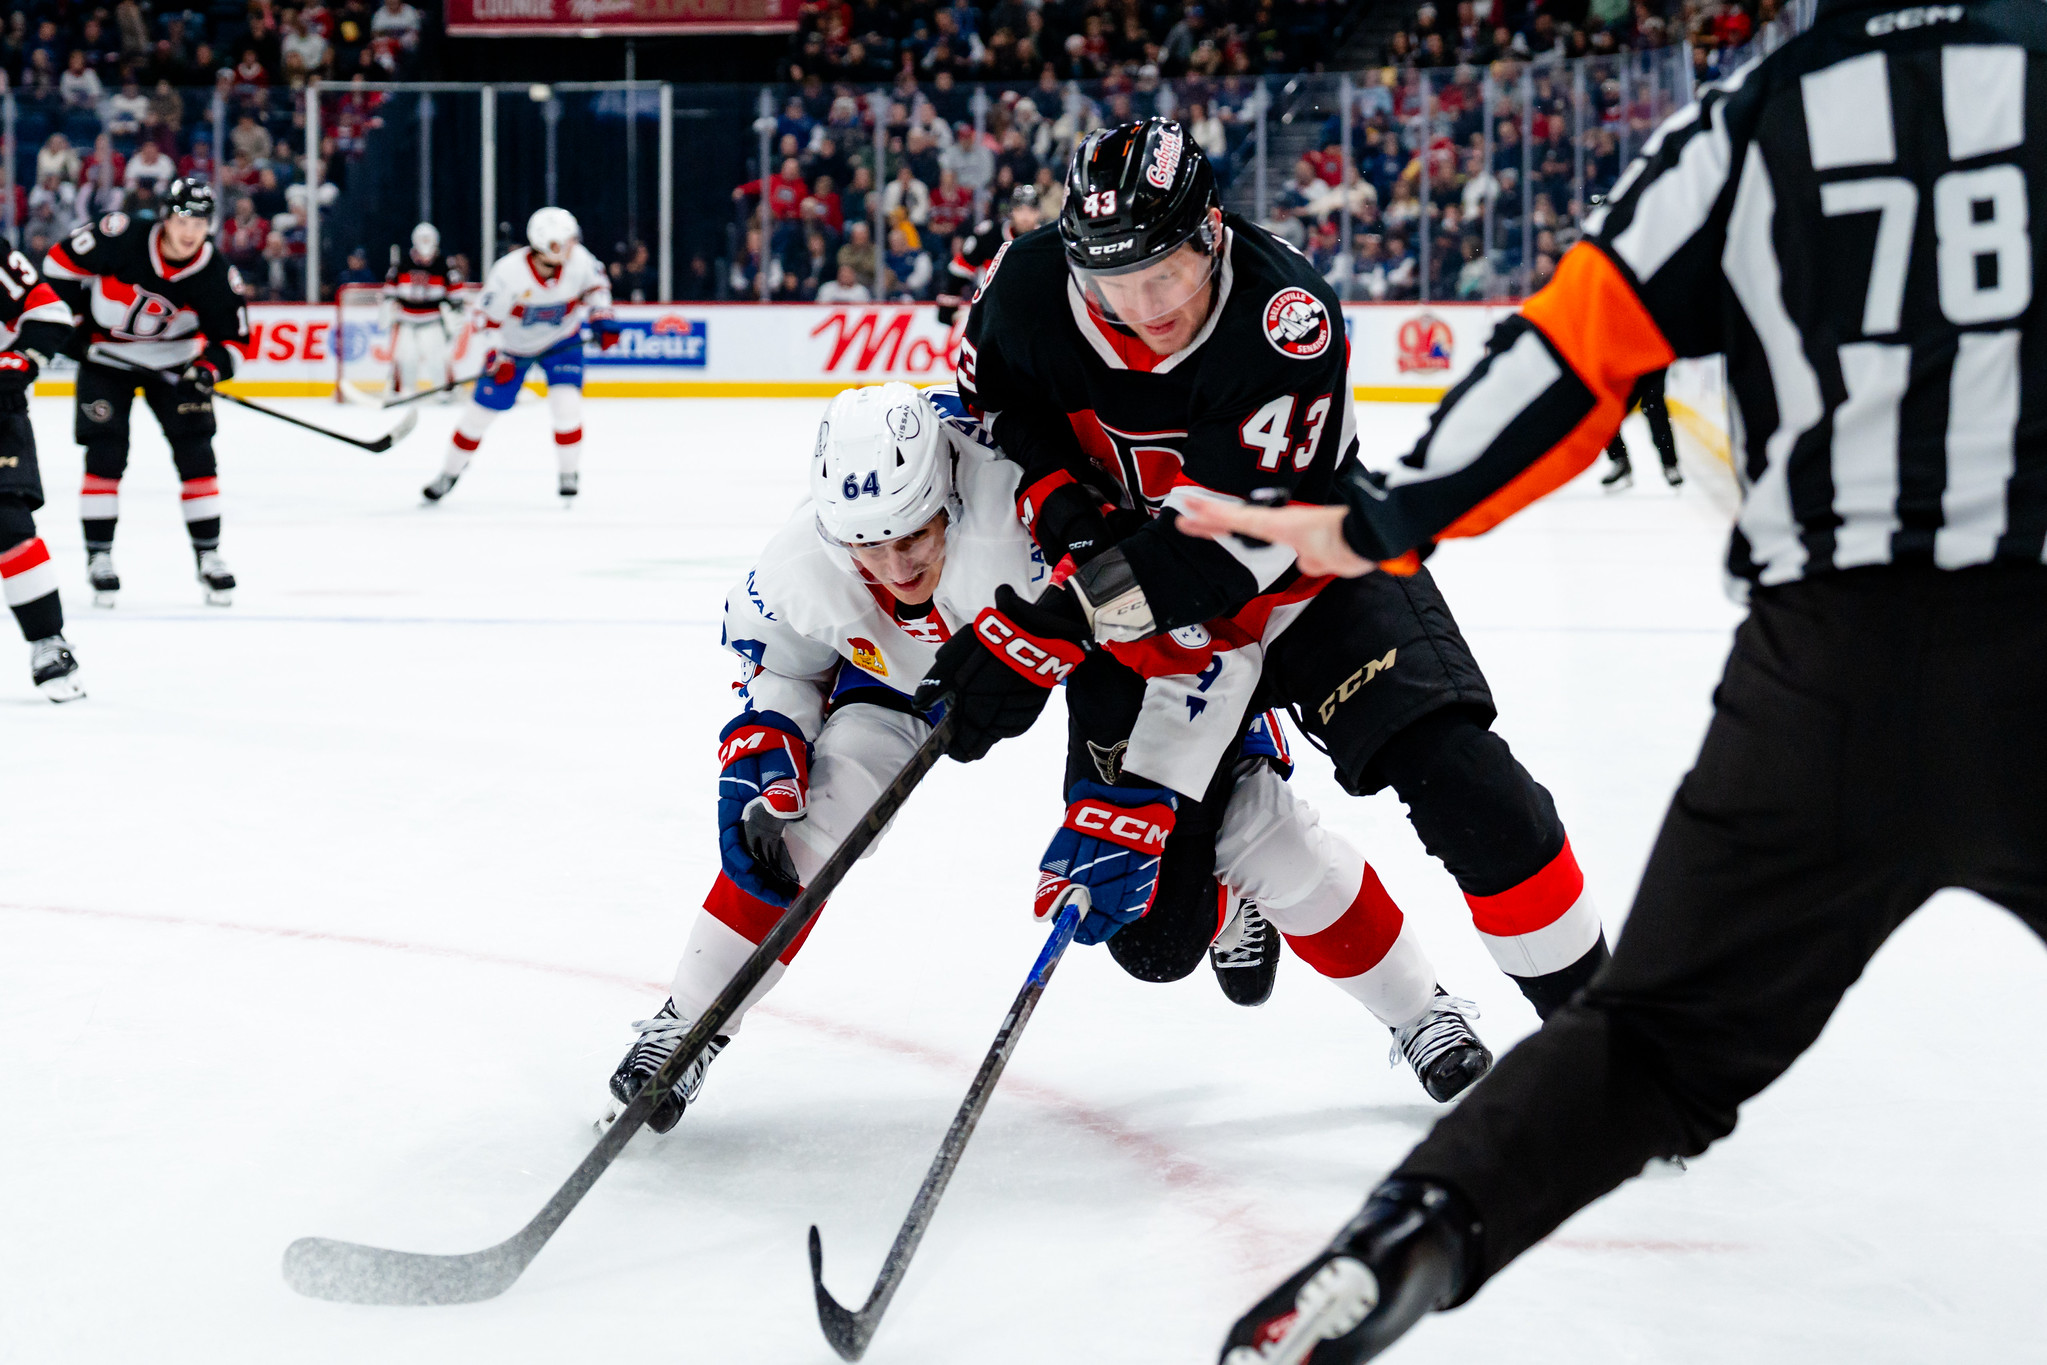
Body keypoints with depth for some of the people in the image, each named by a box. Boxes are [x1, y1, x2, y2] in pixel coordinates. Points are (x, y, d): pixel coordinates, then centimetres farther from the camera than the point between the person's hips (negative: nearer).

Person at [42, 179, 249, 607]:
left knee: (196, 455, -4)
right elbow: (60, 261, -11)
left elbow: (232, 336, -9)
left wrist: (210, 367, -28)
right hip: (105, 358, -2)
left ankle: (208, 555, 6)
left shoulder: (217, 277, -19)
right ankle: (99, 556, 2)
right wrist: (73, 321, -8)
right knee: (105, 456, -8)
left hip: (172, 363, 2)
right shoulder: (120, 239, -25)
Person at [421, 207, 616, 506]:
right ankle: (450, 470, 23)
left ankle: (570, 473, 1)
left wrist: (601, 318, -9)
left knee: (566, 404, -18)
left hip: (561, 341, 1)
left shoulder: (578, 259, -22)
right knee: (482, 408, 2)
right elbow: (489, 315, -17)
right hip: (513, 344, -1)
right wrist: (496, 356, -22)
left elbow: (596, 283, 2)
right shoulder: (509, 272, -30)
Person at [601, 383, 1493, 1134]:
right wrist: (757, 766, -20)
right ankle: (683, 1029, 0)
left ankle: (1419, 1015, 14)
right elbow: (774, 662, -5)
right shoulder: (802, 566, -29)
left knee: (1256, 821, -8)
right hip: (915, 660, 3)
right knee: (810, 798, -16)